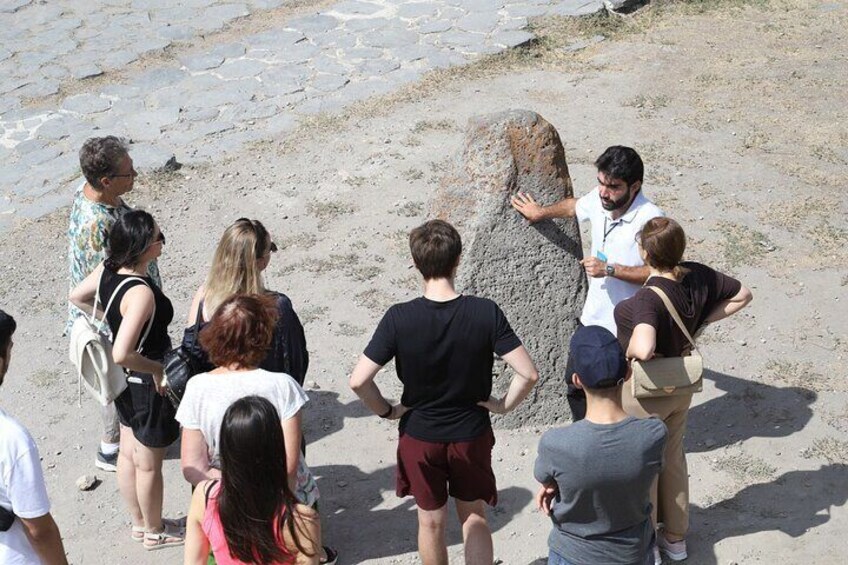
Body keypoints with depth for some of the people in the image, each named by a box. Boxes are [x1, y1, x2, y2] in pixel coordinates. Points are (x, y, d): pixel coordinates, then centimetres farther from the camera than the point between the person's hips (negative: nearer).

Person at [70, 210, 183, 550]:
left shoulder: (108, 269, -9)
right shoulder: (141, 293, -35)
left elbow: (77, 297, 10)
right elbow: (122, 354, -39)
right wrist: (157, 369, -23)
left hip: (125, 382, 8)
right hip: (148, 385, -8)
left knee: (129, 454, 24)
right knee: (149, 465, 14)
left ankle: (139, 523, 44)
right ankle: (154, 532, 35)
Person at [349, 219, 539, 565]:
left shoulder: (399, 319, -20)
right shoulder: (485, 313, -19)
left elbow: (359, 381, -21)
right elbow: (528, 374, -21)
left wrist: (387, 411, -4)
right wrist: (504, 405, -3)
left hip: (419, 435, 0)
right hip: (472, 434, 0)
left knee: (431, 522, 20)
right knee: (474, 517, 21)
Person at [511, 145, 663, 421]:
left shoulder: (650, 220, -26)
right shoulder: (599, 199, -4)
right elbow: (574, 206, 20)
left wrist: (610, 269, -28)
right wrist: (541, 212, 34)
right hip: (594, 319, 8)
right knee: (576, 381, 21)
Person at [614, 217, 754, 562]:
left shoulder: (647, 299, -35)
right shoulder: (698, 276, -14)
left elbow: (644, 349, -52)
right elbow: (742, 295, 1)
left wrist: (631, 350, -29)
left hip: (645, 393, -7)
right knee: (673, 459, 26)